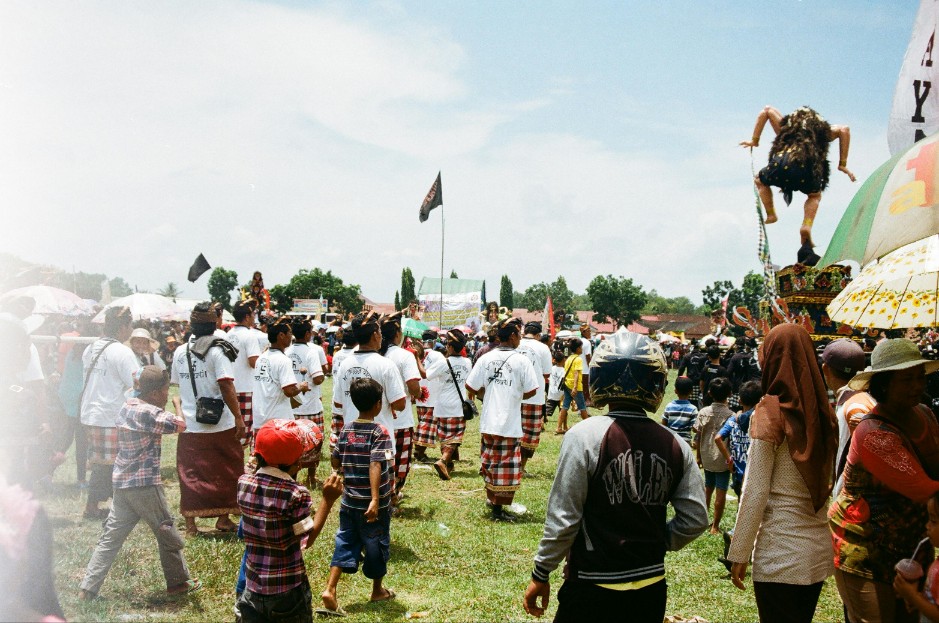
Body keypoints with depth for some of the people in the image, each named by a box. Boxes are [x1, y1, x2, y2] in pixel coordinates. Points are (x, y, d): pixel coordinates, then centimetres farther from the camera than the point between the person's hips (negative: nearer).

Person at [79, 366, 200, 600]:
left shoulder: (126, 407, 10)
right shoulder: (148, 412, -17)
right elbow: (180, 425, -18)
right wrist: (178, 404, -1)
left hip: (121, 483, 8)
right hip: (145, 485, -8)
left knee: (111, 536, 10)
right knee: (167, 533, 8)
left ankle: (88, 588, 9)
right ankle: (178, 582, 20)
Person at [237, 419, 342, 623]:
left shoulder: (243, 483, -6)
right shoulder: (296, 493, -22)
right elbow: (307, 539, -15)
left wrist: (289, 476, 11)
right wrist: (328, 500, -13)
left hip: (253, 587, 5)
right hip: (288, 591, -4)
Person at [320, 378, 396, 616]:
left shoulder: (347, 429, 2)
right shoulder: (380, 431, -16)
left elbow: (335, 461, 9)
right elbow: (375, 466, -27)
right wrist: (375, 499, -32)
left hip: (349, 502, 5)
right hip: (373, 505, -5)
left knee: (345, 544, 12)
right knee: (376, 546, 13)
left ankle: (330, 590, 0)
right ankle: (378, 590, 29)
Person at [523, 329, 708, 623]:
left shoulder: (585, 435, -16)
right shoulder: (675, 445, -4)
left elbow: (563, 518, -14)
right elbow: (695, 519, 1)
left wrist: (541, 574, -2)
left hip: (593, 590, -4)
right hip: (652, 589, 4)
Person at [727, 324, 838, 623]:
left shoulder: (770, 412, -13)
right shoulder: (822, 411, 3)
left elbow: (755, 492, -13)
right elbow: (826, 484, 8)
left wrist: (739, 554, -6)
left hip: (780, 552, -6)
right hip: (820, 550, 6)